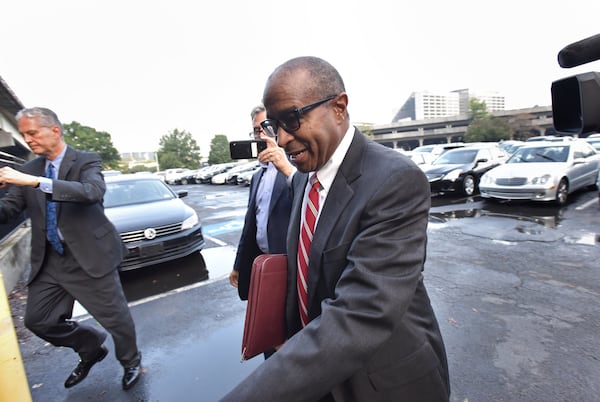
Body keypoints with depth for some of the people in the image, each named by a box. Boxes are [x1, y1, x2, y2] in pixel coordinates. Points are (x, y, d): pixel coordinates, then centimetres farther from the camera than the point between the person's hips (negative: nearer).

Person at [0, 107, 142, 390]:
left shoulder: (87, 162, -9)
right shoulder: (28, 170, 9)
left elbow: (93, 191, -28)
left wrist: (37, 182, -33)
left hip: (89, 256, -6)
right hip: (49, 260, 6)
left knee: (115, 317, 5)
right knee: (38, 320, 12)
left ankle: (131, 363, 33)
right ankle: (91, 349, 37)